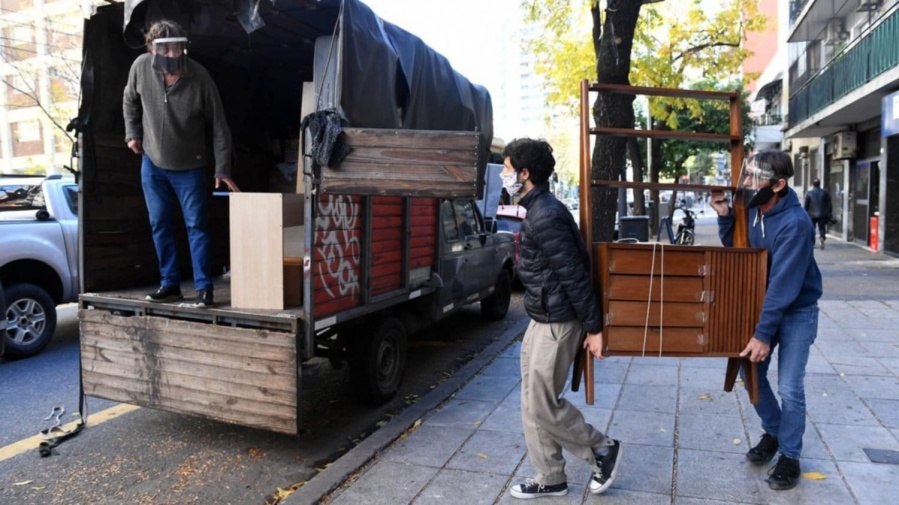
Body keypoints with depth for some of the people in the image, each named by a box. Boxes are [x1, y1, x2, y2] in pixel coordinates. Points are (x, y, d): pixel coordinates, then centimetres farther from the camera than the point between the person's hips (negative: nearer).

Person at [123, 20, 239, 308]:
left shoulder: (200, 78, -19)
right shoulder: (141, 67, -11)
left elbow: (218, 126, -14)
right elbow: (130, 101, 11)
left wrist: (223, 169, -17)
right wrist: (132, 133, 6)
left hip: (189, 166, -4)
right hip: (152, 163, 4)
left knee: (196, 226, -2)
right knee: (159, 225, 10)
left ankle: (203, 287, 4)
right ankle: (169, 283, 22)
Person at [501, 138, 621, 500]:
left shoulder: (545, 216, -21)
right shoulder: (540, 210, 11)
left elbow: (574, 275, -21)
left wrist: (593, 328, -18)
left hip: (556, 323, -10)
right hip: (543, 320, 10)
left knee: (541, 406, 1)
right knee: (533, 405, 14)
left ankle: (602, 449, 22)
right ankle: (550, 479, 26)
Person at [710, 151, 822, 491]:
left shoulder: (794, 223, -29)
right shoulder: (753, 209, -9)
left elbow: (784, 284, -29)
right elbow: (735, 249, 6)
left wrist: (763, 334, -27)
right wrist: (724, 216, -12)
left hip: (797, 312, -6)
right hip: (763, 304, 6)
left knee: (790, 388, -2)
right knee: (751, 372, 10)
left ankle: (789, 456, 17)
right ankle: (773, 432, 33)